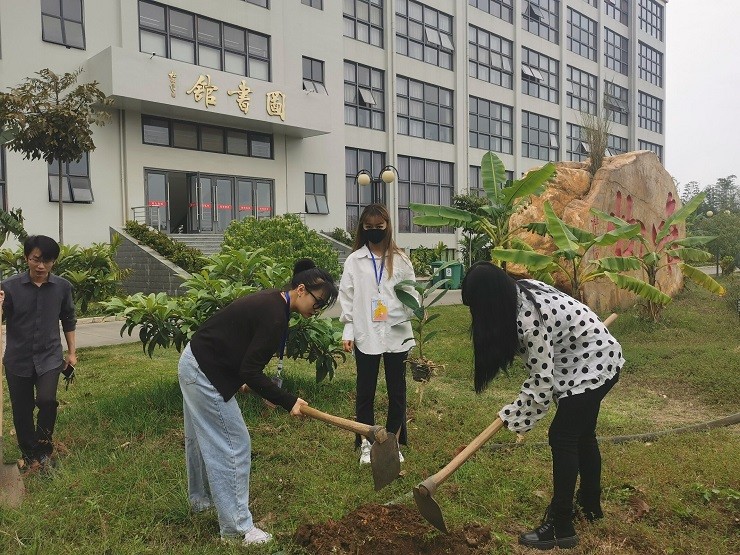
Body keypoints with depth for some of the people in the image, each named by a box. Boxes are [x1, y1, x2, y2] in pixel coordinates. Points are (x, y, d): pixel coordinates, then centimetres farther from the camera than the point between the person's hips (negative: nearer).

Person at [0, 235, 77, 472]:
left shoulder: (62, 287, -4)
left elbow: (68, 320, 9)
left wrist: (71, 352, 10)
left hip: (49, 356, 0)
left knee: (46, 400, -18)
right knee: (22, 410, 10)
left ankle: (44, 449, 7)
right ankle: (29, 454, 33)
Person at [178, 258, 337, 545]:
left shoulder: (270, 301, 4)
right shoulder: (275, 316, -25)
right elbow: (251, 372, -24)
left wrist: (243, 380, 21)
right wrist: (288, 402, -18)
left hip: (194, 362, 10)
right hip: (206, 374, -10)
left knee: (203, 437, 25)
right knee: (234, 444, -1)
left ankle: (200, 498, 46)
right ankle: (237, 526, 11)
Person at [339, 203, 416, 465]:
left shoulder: (400, 259, 4)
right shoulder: (354, 260, 3)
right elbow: (347, 297, 2)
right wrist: (348, 330, -4)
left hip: (396, 334, 1)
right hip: (366, 336, -1)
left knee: (397, 390, 10)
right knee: (365, 391, 9)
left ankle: (394, 442, 26)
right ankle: (366, 444, 23)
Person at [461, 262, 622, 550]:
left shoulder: (529, 320, -32)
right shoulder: (524, 289, -4)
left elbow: (542, 382, -26)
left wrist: (514, 418, -17)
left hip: (591, 367, -10)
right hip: (600, 359, 10)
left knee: (562, 438, -6)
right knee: (582, 434, 21)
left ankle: (561, 528, 2)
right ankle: (590, 504, 38)